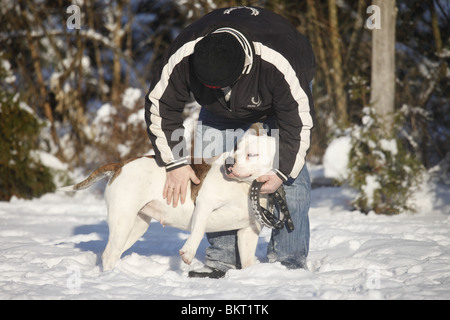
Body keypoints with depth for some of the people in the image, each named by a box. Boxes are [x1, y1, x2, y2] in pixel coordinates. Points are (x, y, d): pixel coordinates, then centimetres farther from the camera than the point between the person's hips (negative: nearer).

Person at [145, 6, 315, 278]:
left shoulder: (279, 63, -44)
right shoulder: (184, 56, -36)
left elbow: (299, 121, -31)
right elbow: (160, 107, -23)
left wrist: (283, 171, -33)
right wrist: (175, 162, -28)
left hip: (283, 98, -3)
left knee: (291, 170, -17)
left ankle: (289, 261, -10)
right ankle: (223, 258, -4)